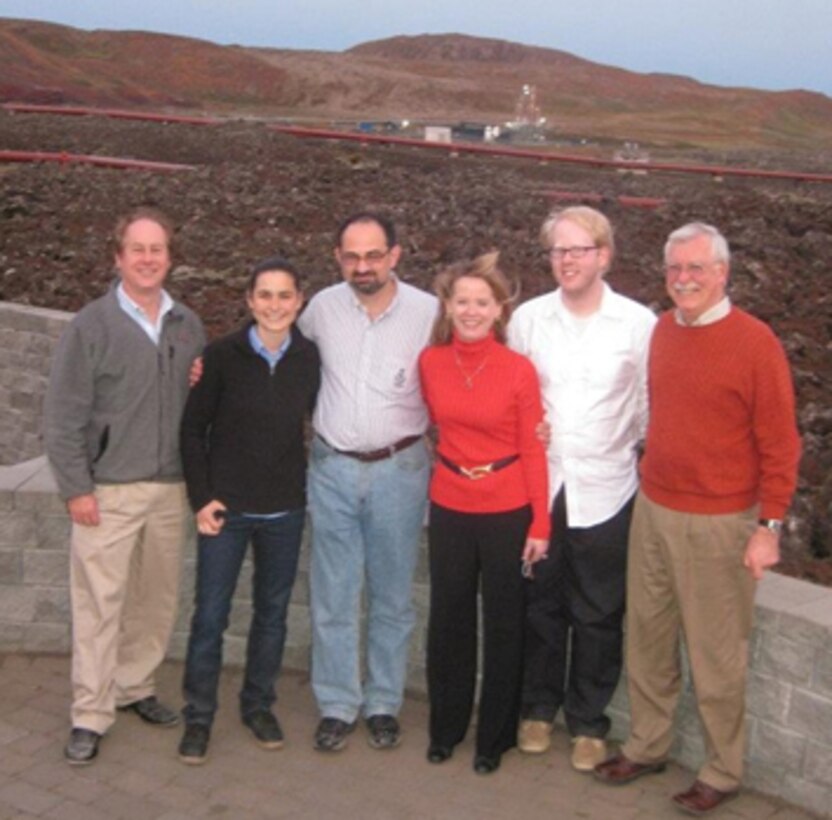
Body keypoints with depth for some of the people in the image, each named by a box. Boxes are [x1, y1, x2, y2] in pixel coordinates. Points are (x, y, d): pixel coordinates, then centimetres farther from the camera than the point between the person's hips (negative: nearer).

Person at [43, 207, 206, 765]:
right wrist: (75, 487, -9)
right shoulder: (92, 325, -5)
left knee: (158, 598, 12)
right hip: (108, 490, -4)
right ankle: (91, 715, 9)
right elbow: (64, 416, -6)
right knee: (99, 602, 0)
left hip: (171, 488, 4)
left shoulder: (189, 326, 7)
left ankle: (135, 686, 29)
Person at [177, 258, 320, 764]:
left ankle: (259, 705, 31)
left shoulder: (310, 358, -4)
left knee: (273, 612, 13)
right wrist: (201, 497, -8)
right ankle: (199, 716, 19)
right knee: (210, 615, 4)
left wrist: (313, 486, 1)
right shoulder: (222, 356, -10)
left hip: (286, 510, 2)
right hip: (226, 507, -2)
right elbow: (193, 428, -4)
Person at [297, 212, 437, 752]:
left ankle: (384, 703, 26)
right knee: (332, 597, 7)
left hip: (399, 469, -1)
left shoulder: (428, 313, -9)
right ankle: (337, 705, 22)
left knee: (392, 597, 11)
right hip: (333, 467, 2)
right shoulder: (323, 307, -2)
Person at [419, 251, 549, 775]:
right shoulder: (430, 362, -2)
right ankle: (446, 726, 31)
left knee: (503, 624, 9)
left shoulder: (519, 370, -11)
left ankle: (495, 736, 26)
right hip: (450, 507, 3)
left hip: (507, 511, -3)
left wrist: (540, 524, -9)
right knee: (449, 619, 13)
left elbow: (533, 450, -7)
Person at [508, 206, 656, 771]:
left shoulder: (639, 324, -7)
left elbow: (650, 406, 1)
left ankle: (588, 723, 27)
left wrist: (628, 453, 2)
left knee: (598, 616, 10)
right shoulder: (528, 319, 0)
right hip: (537, 487, 2)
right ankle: (539, 708, 33)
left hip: (605, 493, -1)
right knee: (540, 607, 14)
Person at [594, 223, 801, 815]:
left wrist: (769, 527, -12)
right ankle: (647, 746, 33)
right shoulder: (662, 331, 5)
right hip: (653, 510, 6)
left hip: (719, 523, -6)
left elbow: (780, 444, -11)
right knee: (647, 638, 16)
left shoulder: (755, 342, -13)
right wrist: (654, 477, 13)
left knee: (717, 655, 5)